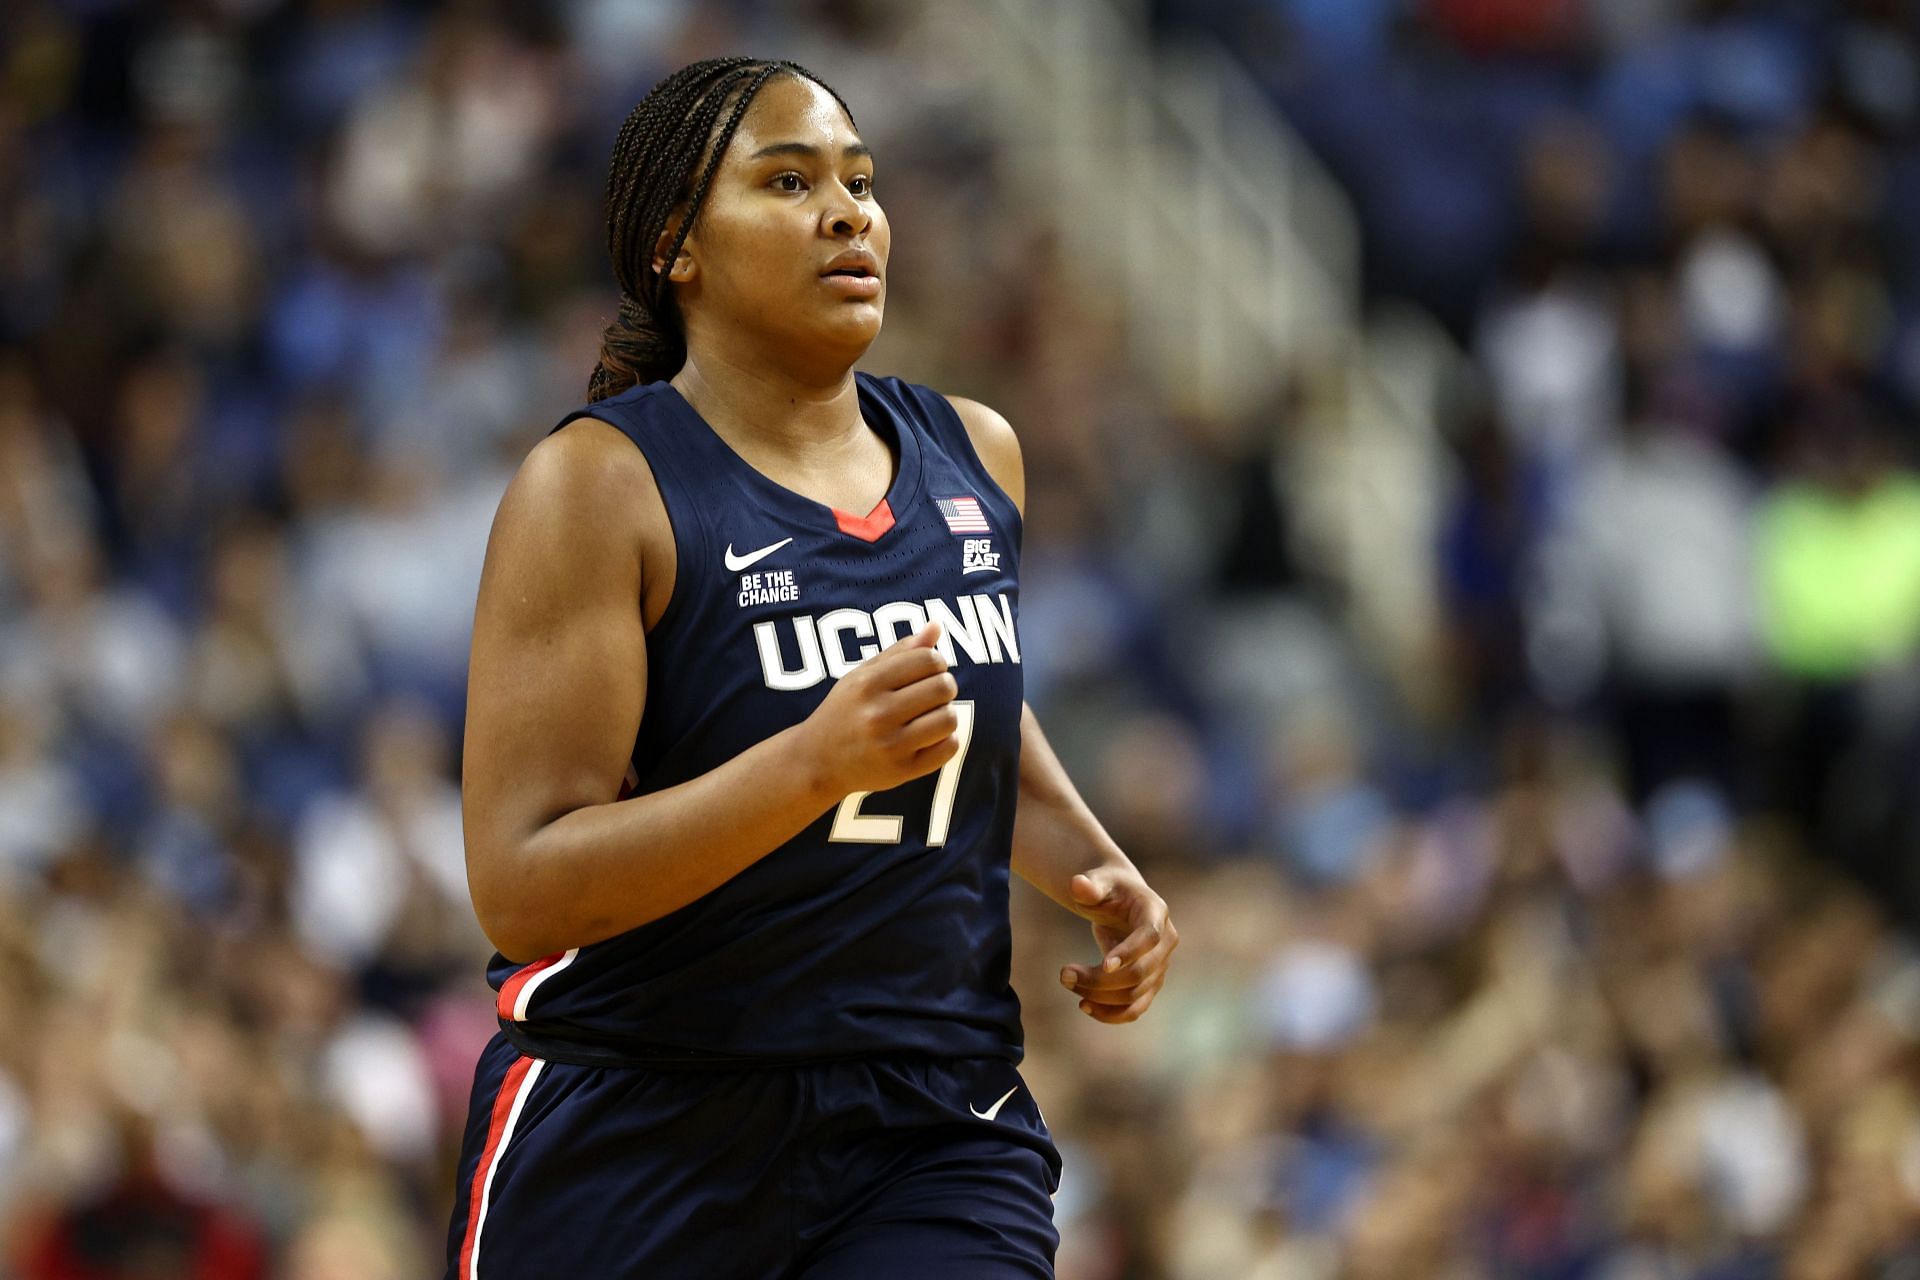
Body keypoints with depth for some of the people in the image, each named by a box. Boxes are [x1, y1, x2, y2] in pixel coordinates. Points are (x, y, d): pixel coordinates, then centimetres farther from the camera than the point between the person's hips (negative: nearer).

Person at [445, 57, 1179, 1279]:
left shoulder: (975, 455, 8)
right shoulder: (598, 485, -11)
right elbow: (521, 888, -19)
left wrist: (1094, 866, 10)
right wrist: (818, 764, -29)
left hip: (934, 1123, 4)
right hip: (637, 1133, -4)